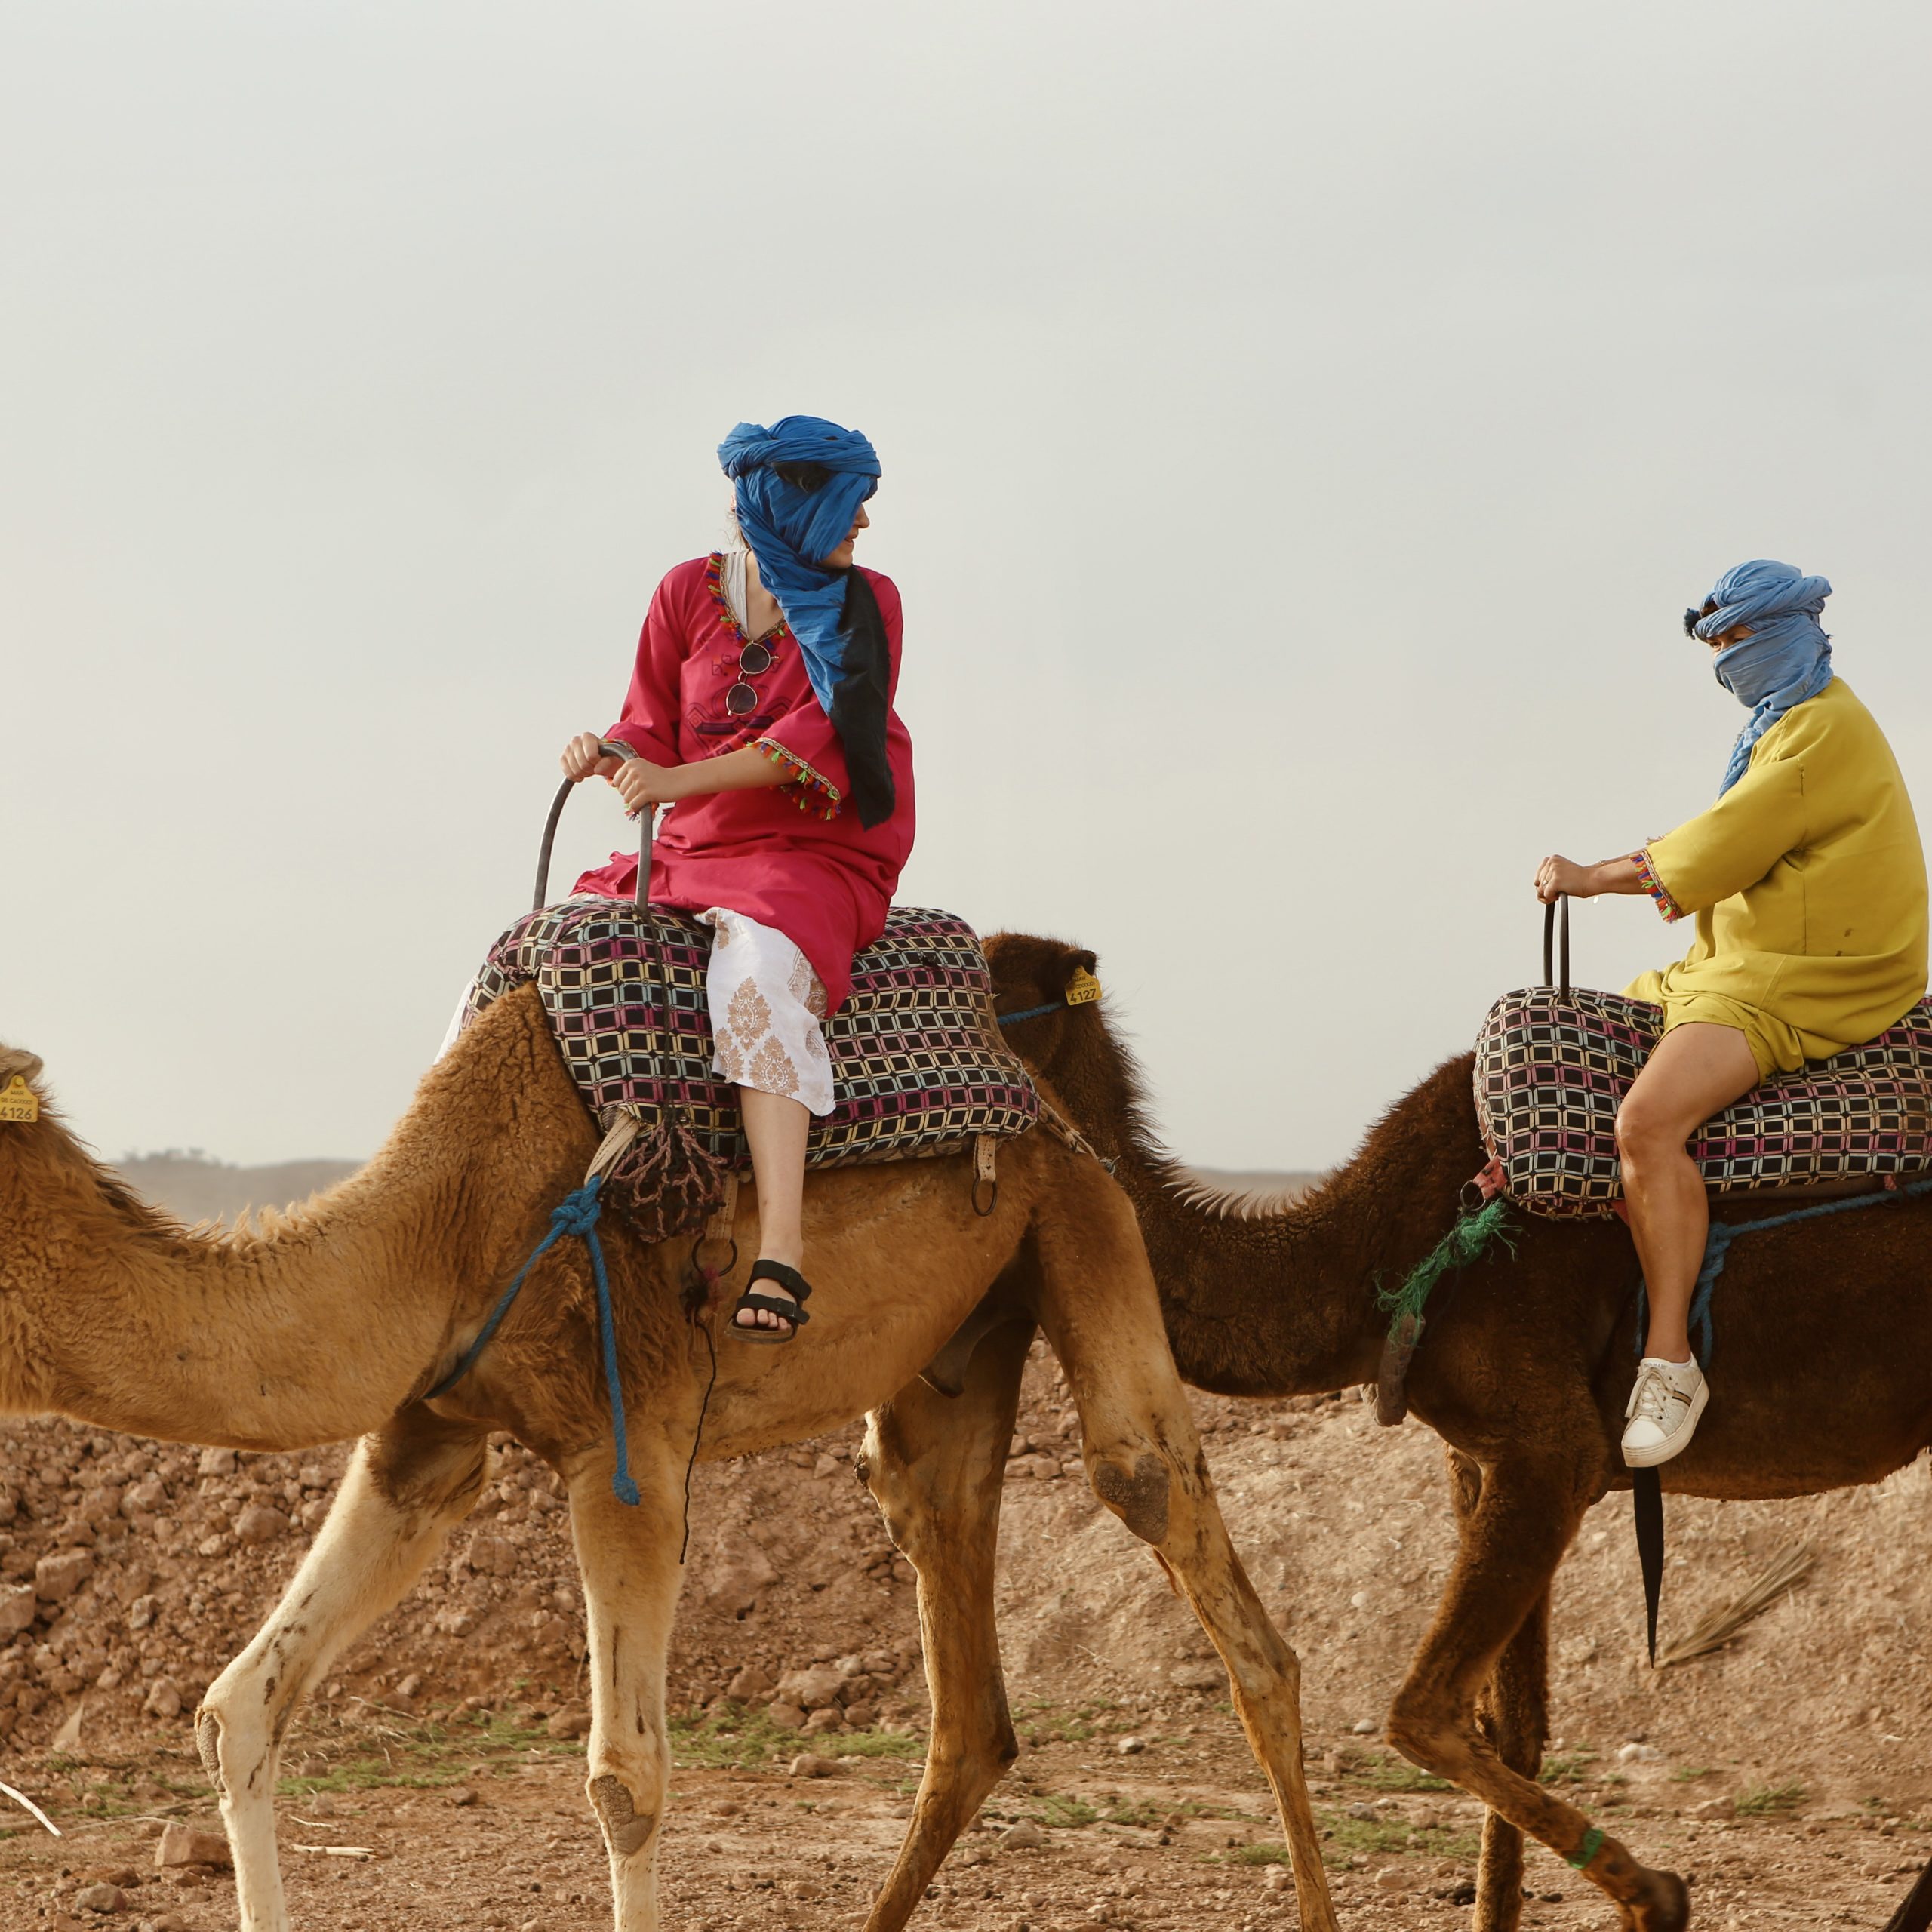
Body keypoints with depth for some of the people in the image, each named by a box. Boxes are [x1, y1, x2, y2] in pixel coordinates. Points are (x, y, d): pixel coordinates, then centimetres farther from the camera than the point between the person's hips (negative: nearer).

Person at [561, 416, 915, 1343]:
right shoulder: (690, 593, 7)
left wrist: (682, 780, -23)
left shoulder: (865, 605, 1)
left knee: (758, 966, -36)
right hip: (690, 855, 5)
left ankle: (782, 1249, -46)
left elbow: (821, 735, -12)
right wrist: (608, 755, -14)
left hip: (812, 858, -4)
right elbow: (654, 729, 10)